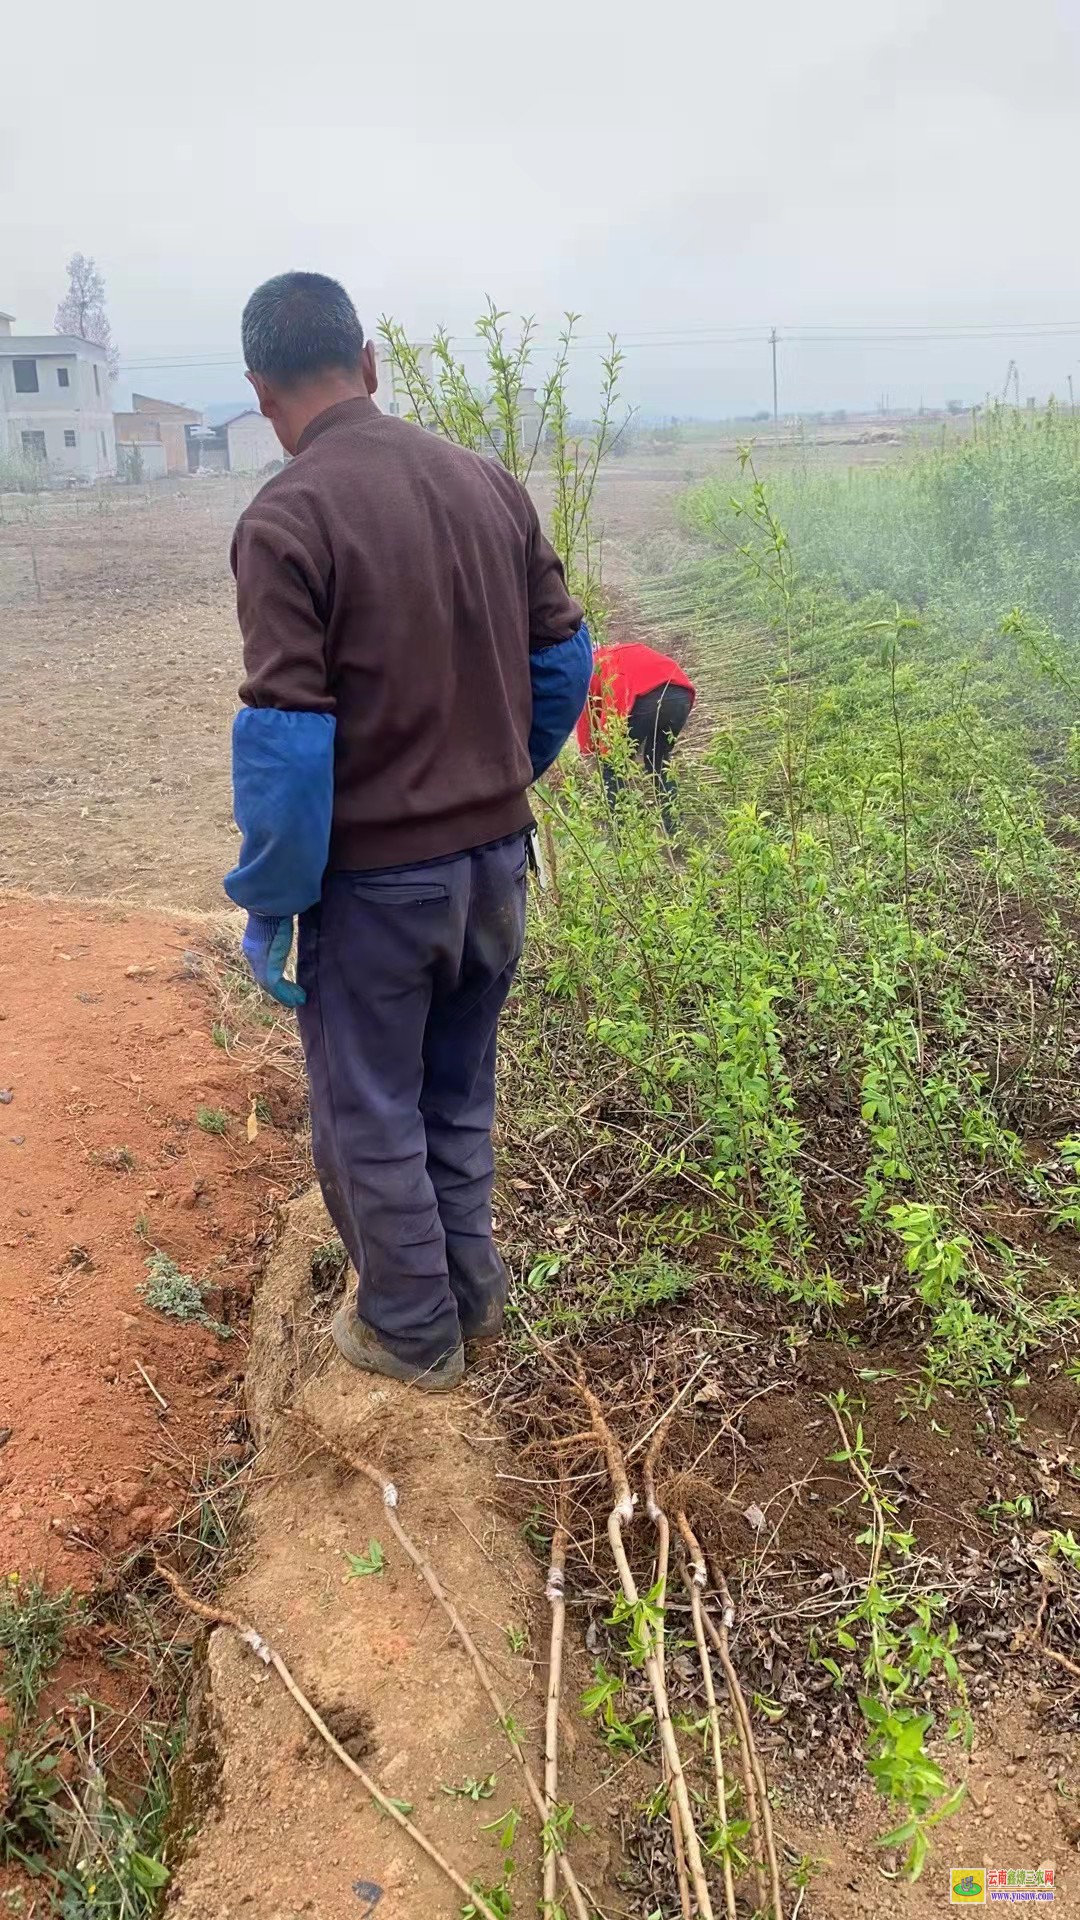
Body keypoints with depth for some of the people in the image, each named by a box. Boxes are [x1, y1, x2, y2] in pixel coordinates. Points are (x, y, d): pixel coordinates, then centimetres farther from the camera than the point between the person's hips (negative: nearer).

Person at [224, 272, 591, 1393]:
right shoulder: (487, 481, 0)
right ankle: (471, 1290, 40)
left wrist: (268, 905, -9)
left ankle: (413, 1332, 31)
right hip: (496, 857, 6)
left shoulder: (286, 518, -17)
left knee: (370, 1116, 14)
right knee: (459, 1093, 23)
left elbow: (289, 738, -20)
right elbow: (562, 657, 7)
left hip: (374, 879, -6)